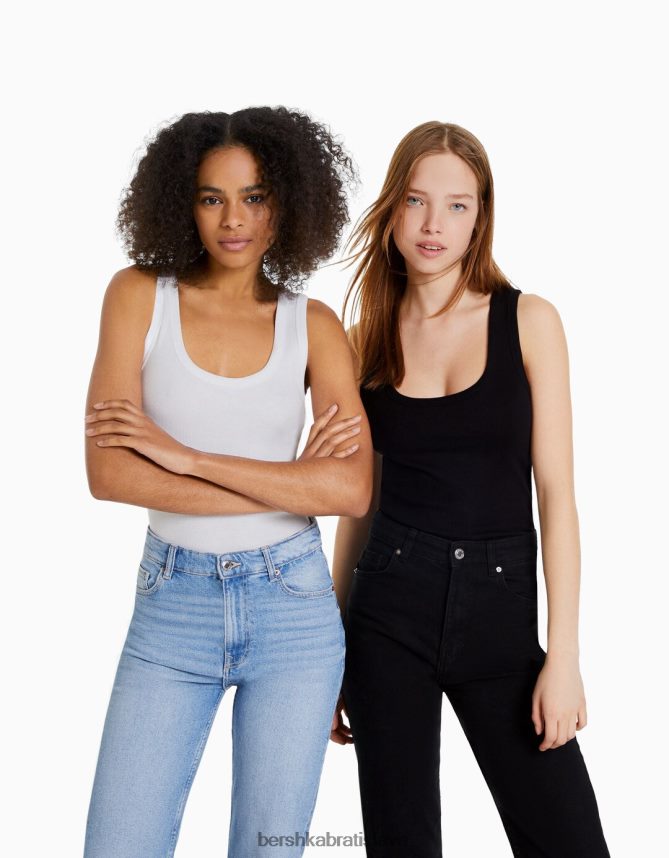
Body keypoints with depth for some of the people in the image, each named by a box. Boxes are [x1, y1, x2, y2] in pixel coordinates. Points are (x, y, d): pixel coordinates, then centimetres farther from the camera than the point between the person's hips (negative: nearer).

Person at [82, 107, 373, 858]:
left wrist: (185, 456, -17)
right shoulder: (140, 295, -2)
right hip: (173, 606, 0)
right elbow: (107, 472, -12)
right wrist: (289, 486, -12)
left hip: (293, 604, 1)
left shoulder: (313, 325, 0)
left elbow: (352, 490, -13)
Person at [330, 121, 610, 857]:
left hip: (500, 608, -1)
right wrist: (334, 649, 11)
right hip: (390, 606, 1)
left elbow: (556, 492, -3)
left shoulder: (529, 321, 0)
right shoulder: (366, 340, 5)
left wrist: (563, 653, -8)